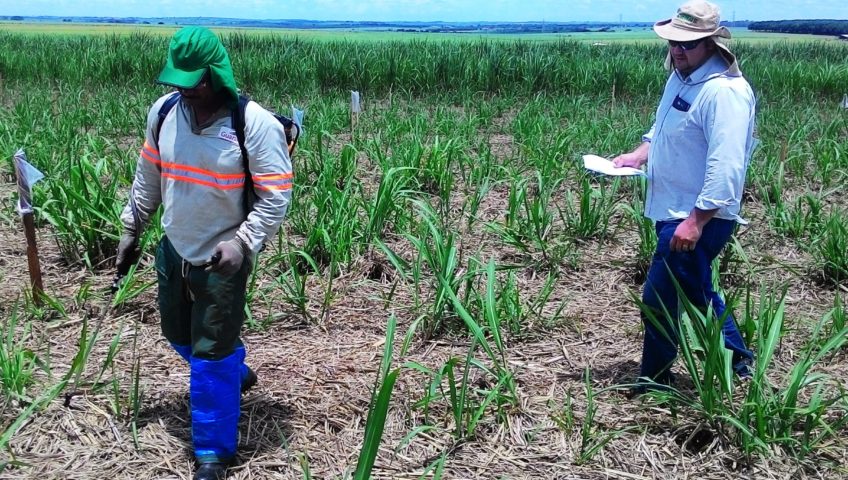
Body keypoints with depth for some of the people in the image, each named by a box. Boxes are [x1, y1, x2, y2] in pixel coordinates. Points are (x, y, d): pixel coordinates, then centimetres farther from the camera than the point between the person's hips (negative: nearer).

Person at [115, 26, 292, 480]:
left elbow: (276, 197, -18)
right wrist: (130, 231, 14)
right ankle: (234, 372, 53)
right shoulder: (163, 112, -3)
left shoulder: (256, 124, -20)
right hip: (173, 251, 6)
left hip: (223, 259, -6)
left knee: (211, 357, 0)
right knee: (179, 335, 23)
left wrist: (243, 242, -29)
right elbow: (147, 180, 10)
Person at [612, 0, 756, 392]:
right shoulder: (681, 77, 9)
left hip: (698, 218, -10)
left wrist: (696, 220, -31)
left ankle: (654, 381, 16)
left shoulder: (724, 91, -22)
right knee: (696, 293, 22)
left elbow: (726, 166, -28)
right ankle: (738, 362, 39)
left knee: (658, 300, -3)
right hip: (673, 212, 10)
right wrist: (638, 155, 6)